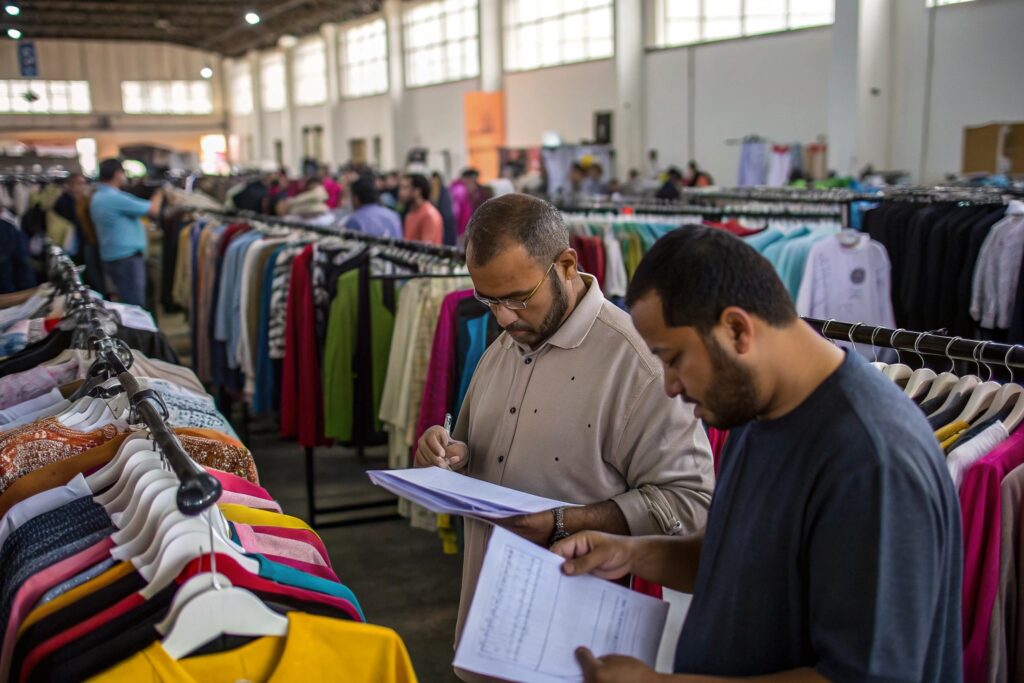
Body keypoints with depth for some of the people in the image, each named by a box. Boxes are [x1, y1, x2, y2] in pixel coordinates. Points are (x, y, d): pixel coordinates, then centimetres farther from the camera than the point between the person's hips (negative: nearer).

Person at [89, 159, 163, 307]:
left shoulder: (97, 197, 14)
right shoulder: (116, 198, -18)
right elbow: (153, 210, -12)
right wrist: (159, 193, 5)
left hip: (111, 258, 10)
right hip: (128, 257, -10)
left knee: (125, 304, 15)